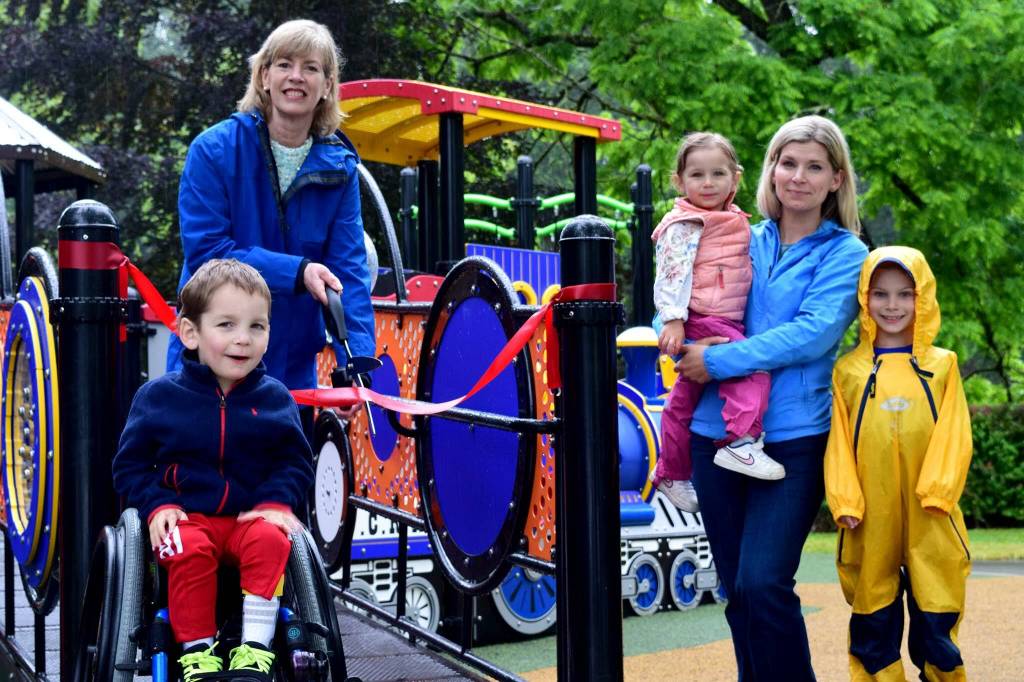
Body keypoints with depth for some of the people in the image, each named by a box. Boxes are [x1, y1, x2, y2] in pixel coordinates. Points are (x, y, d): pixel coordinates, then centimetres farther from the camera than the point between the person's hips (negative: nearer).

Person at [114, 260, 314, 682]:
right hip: (187, 517, -1)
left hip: (251, 516, 1)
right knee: (189, 550, -33)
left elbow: (296, 461, 10)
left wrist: (277, 502, -9)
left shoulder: (274, 399, 4)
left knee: (270, 539, -31)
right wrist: (157, 505, -9)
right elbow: (130, 465, 7)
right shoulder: (158, 397, 2)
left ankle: (255, 648, -24)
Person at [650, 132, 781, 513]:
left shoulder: (733, 222, 16)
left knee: (683, 401, 16)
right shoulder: (685, 225, -11)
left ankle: (670, 475, 26)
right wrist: (673, 320, -28)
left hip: (727, 322, 9)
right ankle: (741, 441, -30)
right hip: (700, 322, -9)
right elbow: (673, 273, -19)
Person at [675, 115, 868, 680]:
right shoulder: (743, 242, 13)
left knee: (762, 584, -15)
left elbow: (812, 334, -14)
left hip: (793, 438, -4)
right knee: (737, 590, 10)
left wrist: (719, 360, -16)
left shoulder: (844, 254, 1)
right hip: (717, 435, 5)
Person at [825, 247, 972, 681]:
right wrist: (844, 500, -6)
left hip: (928, 518, 0)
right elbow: (839, 443, 4)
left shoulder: (941, 365, 7)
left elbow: (953, 437, 1)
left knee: (935, 619, 3)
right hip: (870, 519, 1)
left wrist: (937, 491, -11)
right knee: (872, 620, 8)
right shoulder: (848, 369, 7)